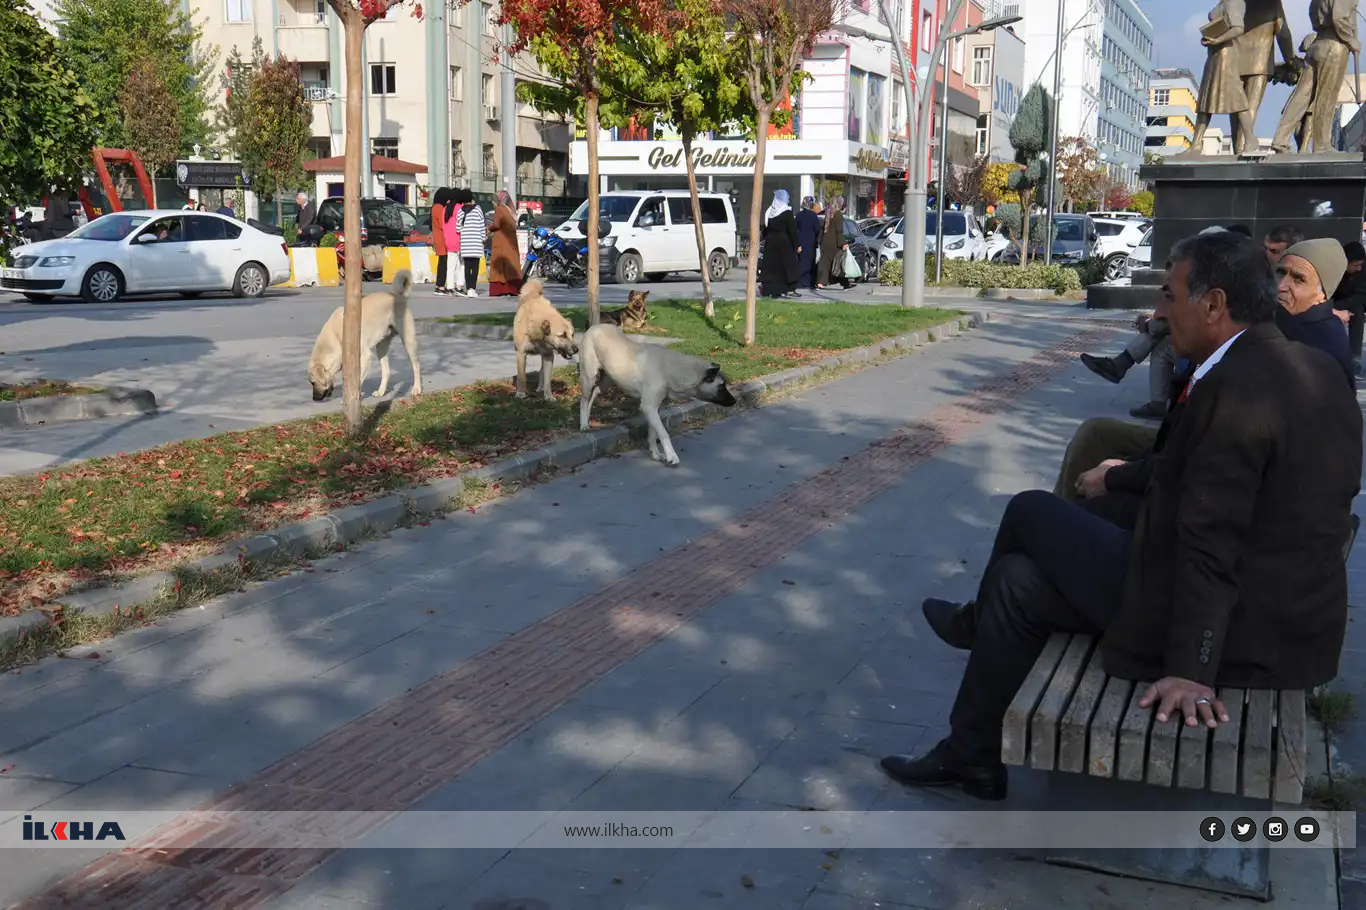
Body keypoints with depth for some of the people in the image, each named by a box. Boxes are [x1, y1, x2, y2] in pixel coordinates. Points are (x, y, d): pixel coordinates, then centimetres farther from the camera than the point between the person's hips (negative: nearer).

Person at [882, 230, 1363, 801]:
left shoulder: (1232, 390, -24)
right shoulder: (1320, 370, 5)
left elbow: (1211, 544, -25)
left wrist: (1190, 670, -21)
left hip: (1232, 637, -9)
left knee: (1031, 512, 5)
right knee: (1020, 579, 16)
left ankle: (980, 622, 32)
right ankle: (971, 756, 32)